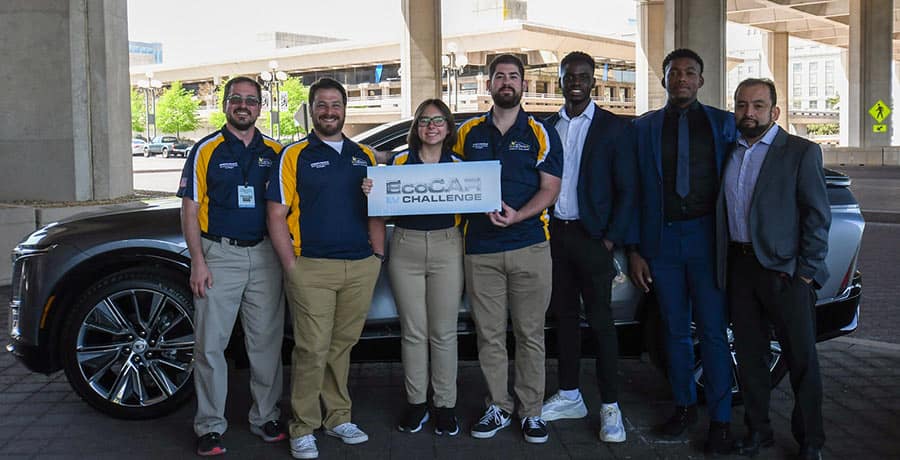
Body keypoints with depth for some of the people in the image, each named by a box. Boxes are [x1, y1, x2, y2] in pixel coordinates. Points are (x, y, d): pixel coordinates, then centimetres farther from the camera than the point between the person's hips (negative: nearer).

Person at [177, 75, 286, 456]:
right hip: (219, 256, -3)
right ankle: (210, 426, 10)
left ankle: (265, 417, 21)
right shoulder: (206, 150, 1)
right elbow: (190, 210, -2)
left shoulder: (275, 152, 9)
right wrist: (198, 261, -10)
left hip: (264, 255, 3)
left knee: (266, 342, 8)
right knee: (211, 344, 0)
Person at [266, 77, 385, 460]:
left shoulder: (364, 156, 14)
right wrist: (290, 265, -10)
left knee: (342, 345, 13)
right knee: (312, 350, -4)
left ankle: (338, 418, 26)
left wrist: (377, 256, 8)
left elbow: (376, 212, 18)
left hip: (360, 267, 4)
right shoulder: (295, 155, 1)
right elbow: (276, 215, -2)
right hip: (312, 268, -4)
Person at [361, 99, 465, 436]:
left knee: (443, 333, 3)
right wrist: (371, 192, -13)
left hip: (446, 247, 0)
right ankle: (416, 402, 17)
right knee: (413, 332, 5)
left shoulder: (458, 165, 8)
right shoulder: (399, 161, 7)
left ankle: (445, 405, 13)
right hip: (405, 248, 0)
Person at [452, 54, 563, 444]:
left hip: (529, 247, -2)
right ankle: (498, 408, 17)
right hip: (480, 249, 2)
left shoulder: (541, 134, 5)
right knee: (489, 335, 6)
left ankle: (532, 412, 13)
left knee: (530, 334, 3)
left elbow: (549, 189, -1)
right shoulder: (468, 133, 11)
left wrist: (518, 216, -18)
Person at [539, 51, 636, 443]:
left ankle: (610, 407, 7)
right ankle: (569, 396, 23)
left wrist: (611, 240, -10)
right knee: (564, 315, 11)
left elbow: (627, 190, -4)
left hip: (591, 236, -4)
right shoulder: (548, 127, 9)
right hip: (554, 234, 4)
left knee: (600, 320, -1)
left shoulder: (612, 127, -2)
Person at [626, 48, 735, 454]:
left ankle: (720, 419, 10)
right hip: (662, 239, 2)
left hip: (707, 238, -2)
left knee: (712, 332, -1)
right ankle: (684, 406, 27)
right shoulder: (644, 127, 7)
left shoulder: (723, 123, 5)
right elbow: (635, 192, 5)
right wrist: (634, 249, 1)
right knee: (674, 330, 11)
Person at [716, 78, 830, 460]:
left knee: (801, 359, 4)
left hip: (785, 269, -4)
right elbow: (721, 212, 12)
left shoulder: (801, 152, -3)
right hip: (739, 267, 5)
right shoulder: (727, 153, 11)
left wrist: (807, 271, -11)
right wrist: (723, 265, 5)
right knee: (749, 355, 12)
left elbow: (818, 215, -6)